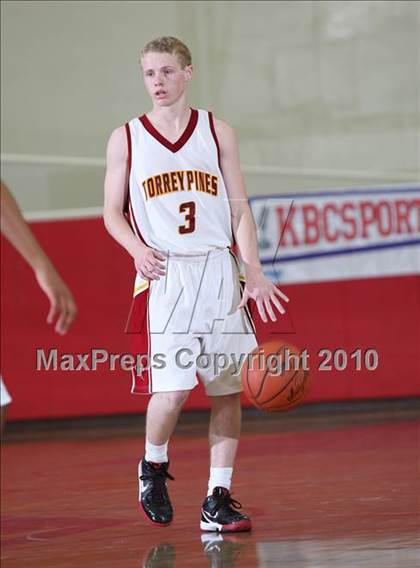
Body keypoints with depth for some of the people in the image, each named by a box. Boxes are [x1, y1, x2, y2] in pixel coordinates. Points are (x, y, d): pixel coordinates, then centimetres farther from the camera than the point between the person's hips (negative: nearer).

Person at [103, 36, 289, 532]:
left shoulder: (216, 133, 9)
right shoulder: (126, 139, 6)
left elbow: (239, 210, 7)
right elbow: (113, 214, 7)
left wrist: (254, 272, -4)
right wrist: (137, 248, -13)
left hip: (220, 272, 2)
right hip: (163, 276, -2)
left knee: (228, 389, 0)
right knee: (170, 388, -13)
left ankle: (217, 501, 7)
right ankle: (153, 466, 16)